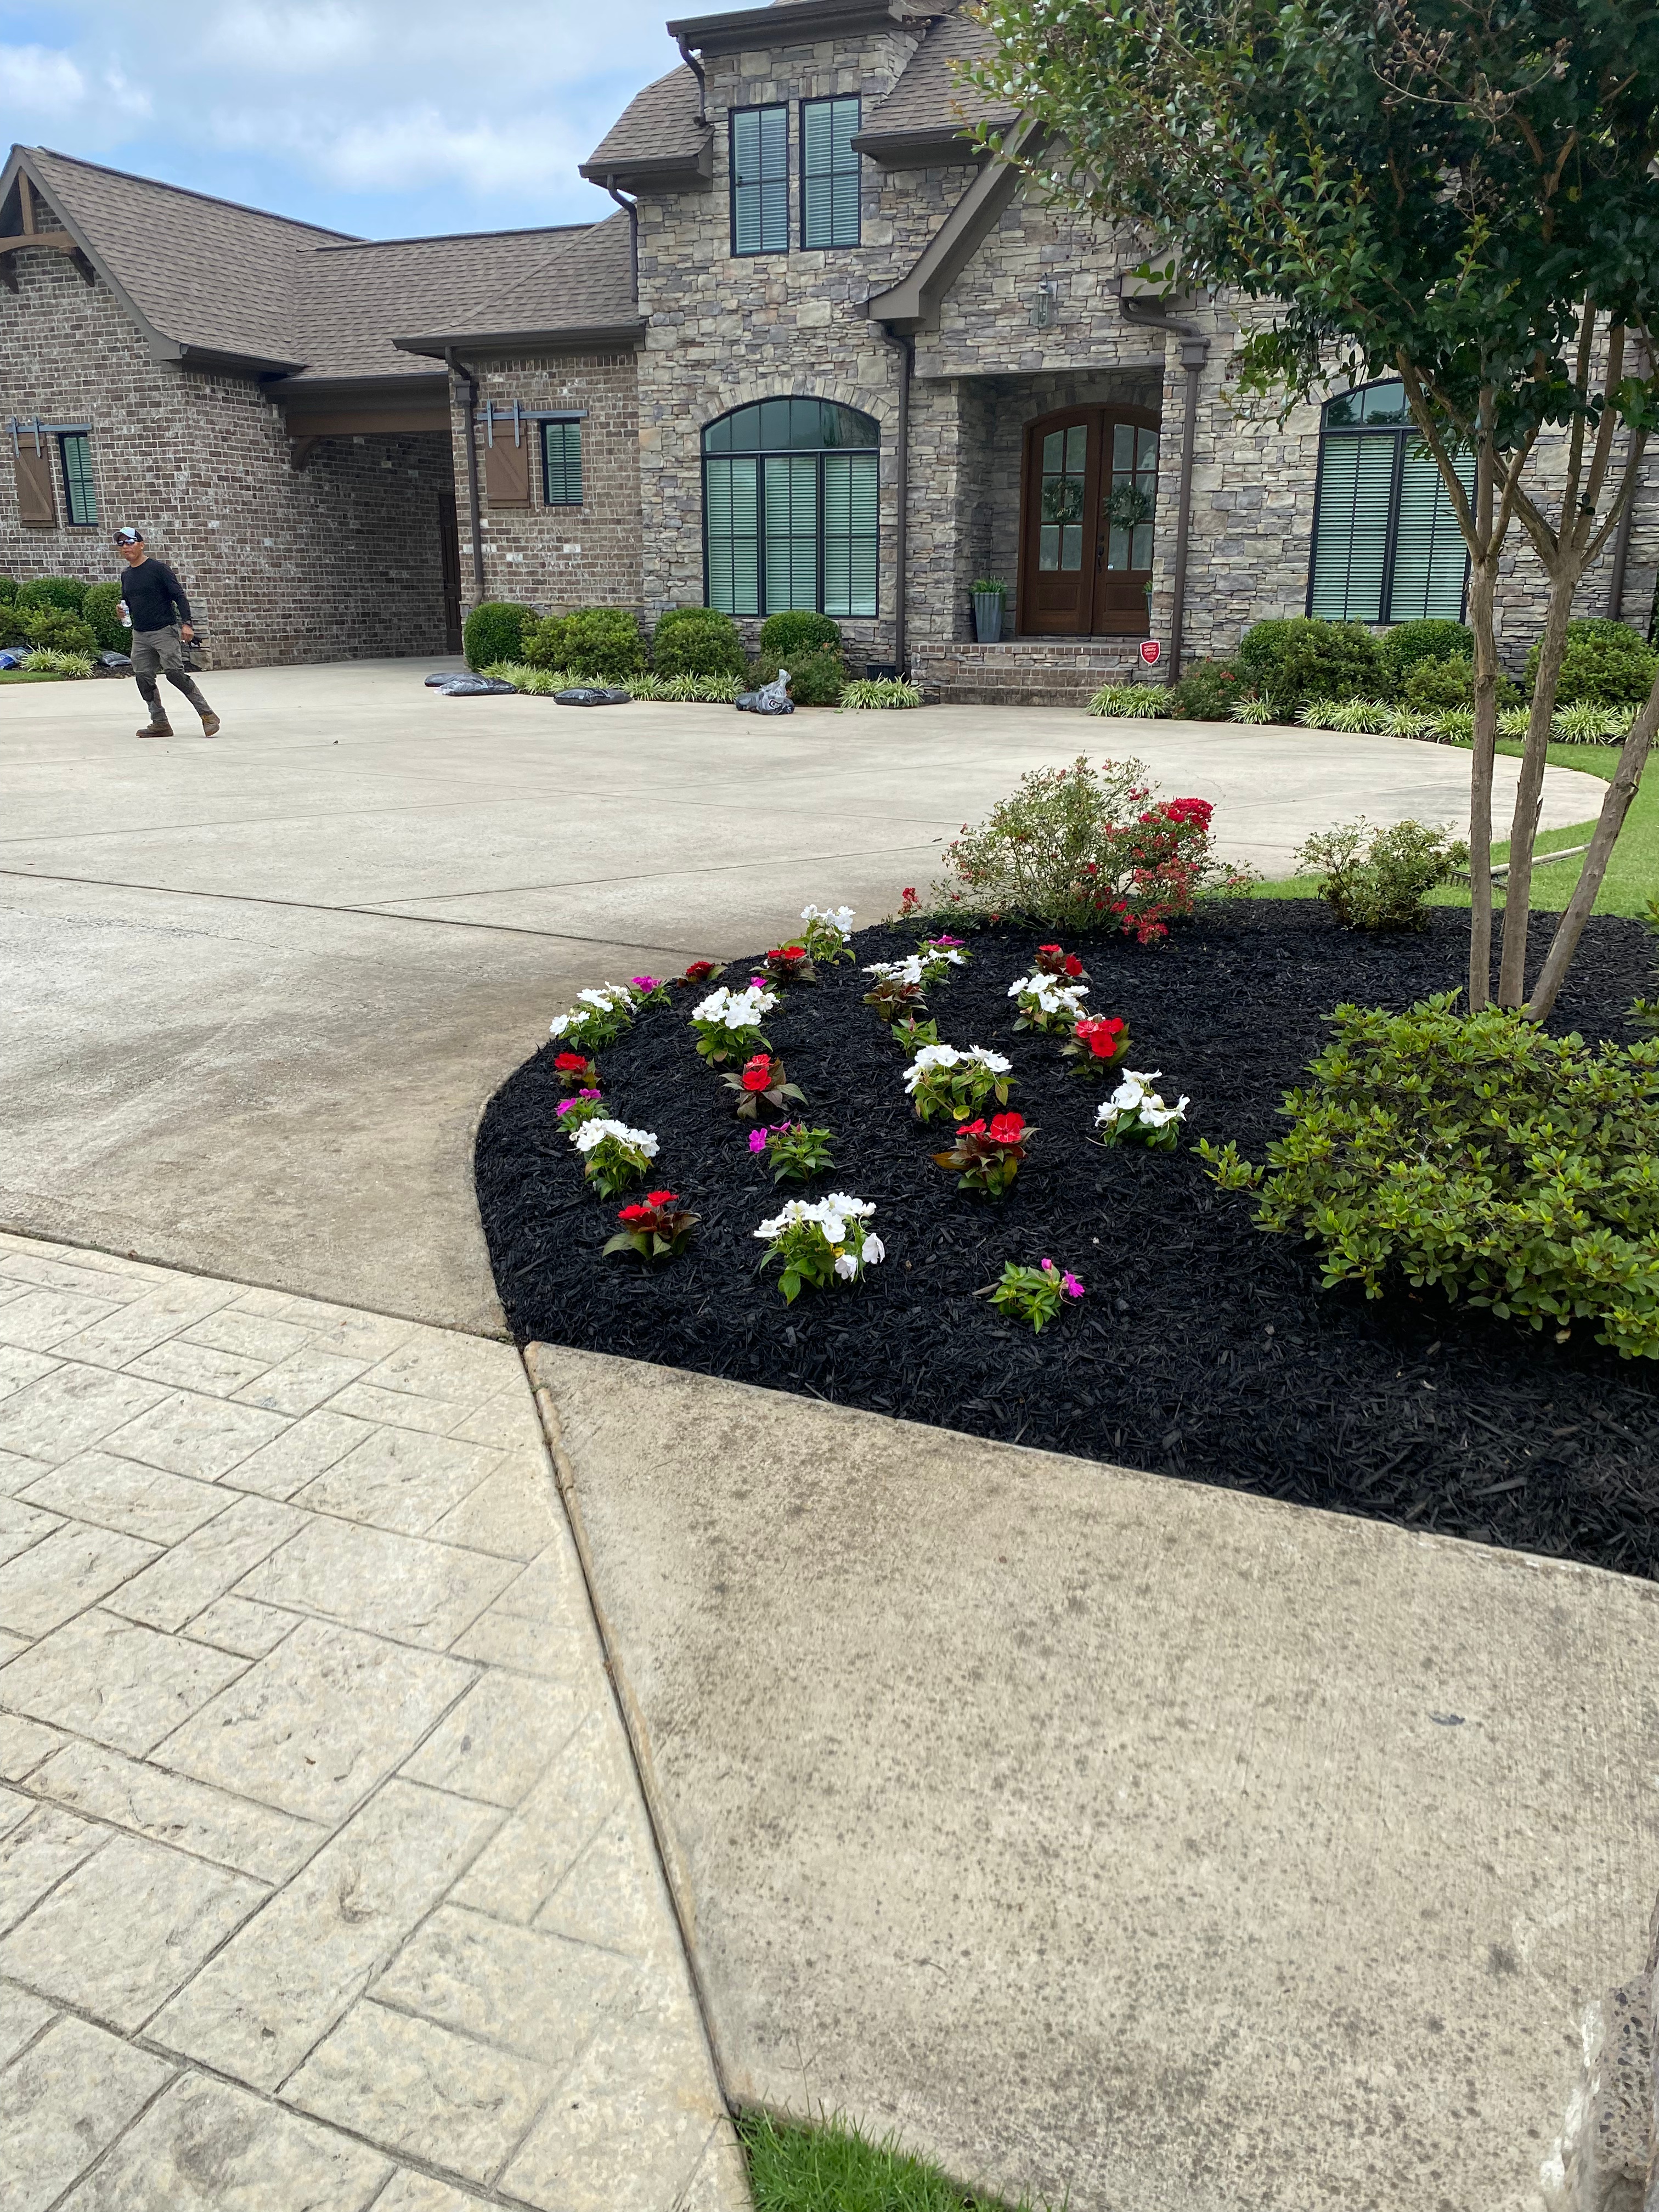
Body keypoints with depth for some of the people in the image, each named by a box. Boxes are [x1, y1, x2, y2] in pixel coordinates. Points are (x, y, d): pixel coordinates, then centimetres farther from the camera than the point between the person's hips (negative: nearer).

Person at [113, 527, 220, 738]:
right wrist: (123, 611, 2)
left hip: (164, 631, -7)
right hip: (140, 635, 7)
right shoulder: (126, 576, 15)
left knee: (175, 673, -17)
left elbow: (179, 596, -9)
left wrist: (186, 623, -21)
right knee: (144, 678, 1)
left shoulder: (158, 568, -5)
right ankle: (160, 723, 8)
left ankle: (207, 715, -9)